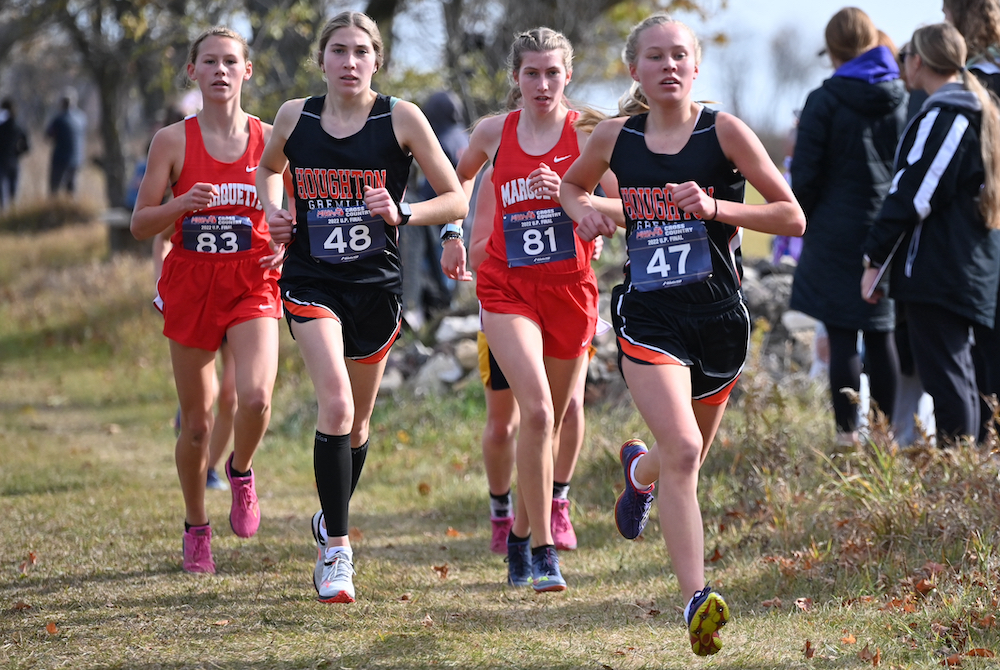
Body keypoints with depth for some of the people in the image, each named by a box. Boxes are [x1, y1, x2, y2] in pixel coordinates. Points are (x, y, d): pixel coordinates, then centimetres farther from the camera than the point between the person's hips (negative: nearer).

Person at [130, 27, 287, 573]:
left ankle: (241, 471, 9)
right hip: (190, 285, 0)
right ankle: (196, 528, 27)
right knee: (196, 421, 5)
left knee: (255, 396, -24)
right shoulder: (172, 141, -2)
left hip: (252, 286, 0)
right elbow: (139, 225, -1)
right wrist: (181, 204, -20)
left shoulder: (270, 139, 1)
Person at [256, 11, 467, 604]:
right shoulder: (295, 117, 0)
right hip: (312, 281, -1)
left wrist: (401, 213, -19)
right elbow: (270, 168, 23)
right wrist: (273, 211, 3)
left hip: (376, 286, 1)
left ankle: (332, 521, 42)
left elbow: (457, 200, -2)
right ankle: (337, 550, -14)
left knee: (358, 420, 14)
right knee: (336, 404, -21)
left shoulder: (401, 118, -6)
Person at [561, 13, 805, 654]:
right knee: (682, 448, -20)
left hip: (718, 315, 1)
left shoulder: (723, 130, -5)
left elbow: (792, 217, -5)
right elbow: (570, 186, 23)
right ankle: (697, 599, -19)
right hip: (648, 315, -1)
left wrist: (716, 207, -18)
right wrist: (586, 210, 0)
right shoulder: (615, 137, 2)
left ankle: (639, 469, 55)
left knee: (686, 462, 17)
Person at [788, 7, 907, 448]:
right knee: (881, 334, 11)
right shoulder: (901, 99, 3)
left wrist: (805, 217, 8)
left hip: (837, 230, -4)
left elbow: (805, 175, -9)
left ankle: (847, 432, -1)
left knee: (842, 337, -1)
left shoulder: (825, 101, -10)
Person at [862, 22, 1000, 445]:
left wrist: (876, 259, -13)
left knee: (942, 368, -9)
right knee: (956, 370, 16)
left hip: (937, 268, -10)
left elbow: (912, 195, -17)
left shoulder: (942, 117, -14)